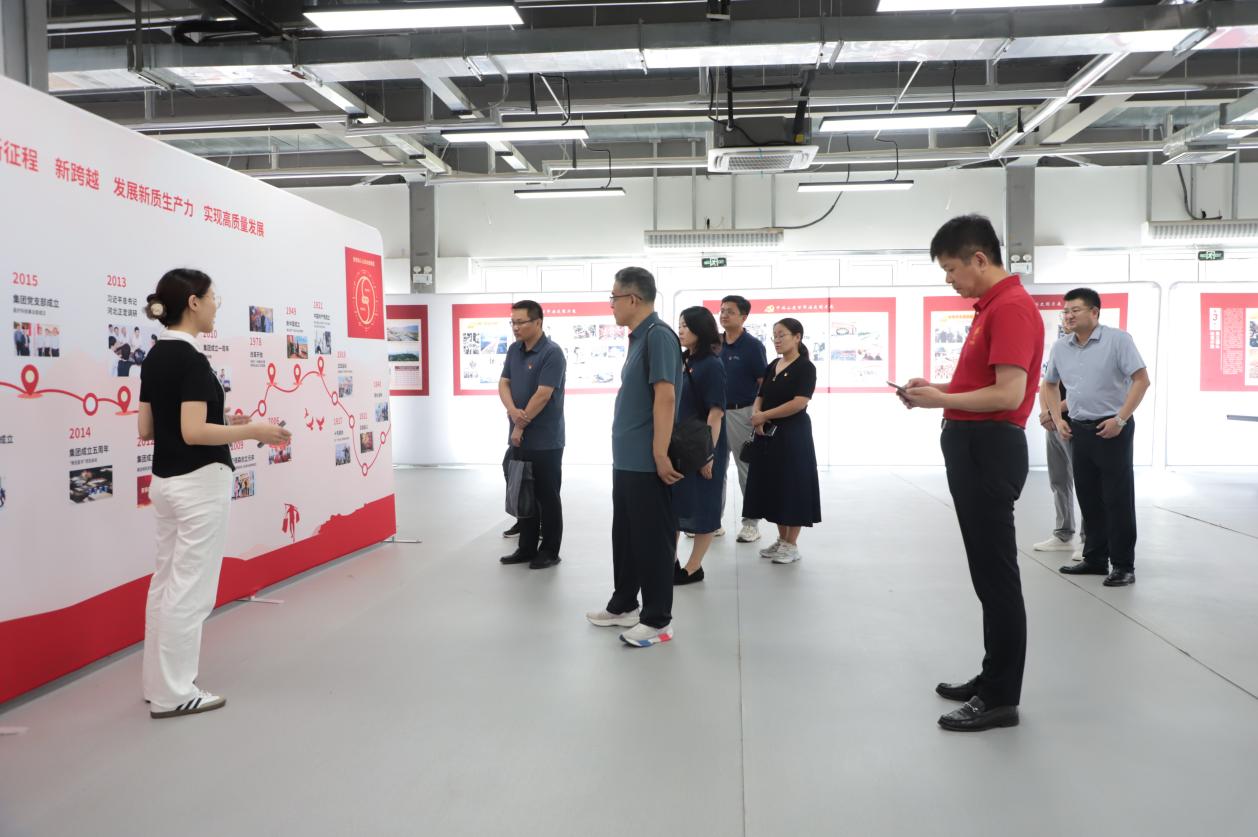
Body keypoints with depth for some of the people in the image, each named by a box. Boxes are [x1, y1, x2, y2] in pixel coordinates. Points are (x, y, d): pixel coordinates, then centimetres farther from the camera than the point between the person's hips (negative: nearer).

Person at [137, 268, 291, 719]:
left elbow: (146, 429, 12)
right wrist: (253, 431, -14)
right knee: (190, 590, 0)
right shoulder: (191, 359, -18)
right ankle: (173, 694, 9)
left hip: (164, 481, 10)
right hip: (198, 485, -10)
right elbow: (194, 433, -24)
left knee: (166, 583, 15)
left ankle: (158, 683, 24)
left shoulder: (155, 356, 10)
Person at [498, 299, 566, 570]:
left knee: (547, 497, 2)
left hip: (545, 441, -7)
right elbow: (503, 383, 7)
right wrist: (513, 411, -14)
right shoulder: (514, 350, 10)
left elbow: (542, 395, -19)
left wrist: (520, 426, -12)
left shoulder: (552, 353, -14)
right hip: (520, 439, 7)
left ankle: (549, 551, 12)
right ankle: (527, 548, 23)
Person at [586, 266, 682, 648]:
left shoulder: (658, 335, -16)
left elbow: (665, 396, -23)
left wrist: (661, 455, -25)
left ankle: (657, 620, 10)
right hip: (626, 459, 10)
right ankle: (623, 606, 31)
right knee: (625, 536, 18)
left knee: (652, 540, 0)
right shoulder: (639, 337, 14)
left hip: (647, 462, -10)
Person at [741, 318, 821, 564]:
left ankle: (792, 544, 7)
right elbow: (760, 396, 12)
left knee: (792, 484, -2)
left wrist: (764, 415, -15)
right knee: (773, 485, 9)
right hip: (768, 434, 7)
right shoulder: (772, 366, 13)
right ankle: (781, 539, 21)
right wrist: (756, 416, -9)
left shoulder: (805, 367, -8)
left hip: (793, 434, -7)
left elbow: (799, 403, -18)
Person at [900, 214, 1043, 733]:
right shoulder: (992, 306, 16)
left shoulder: (1011, 307, -16)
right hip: (975, 448, 11)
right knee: (988, 573, 16)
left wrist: (940, 400, -15)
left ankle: (1002, 699, 7)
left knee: (997, 576, -3)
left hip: (989, 450, -11)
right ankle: (993, 680, 27)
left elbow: (1008, 395, -24)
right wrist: (937, 388, 8)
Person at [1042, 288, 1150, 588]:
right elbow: (1049, 385, 19)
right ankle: (1095, 559, 23)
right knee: (1088, 498, 12)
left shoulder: (1118, 339, -8)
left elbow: (1141, 380, -11)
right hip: (1078, 429, 5)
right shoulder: (1060, 347, 6)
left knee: (1117, 499, -1)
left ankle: (1123, 566, 6)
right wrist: (1058, 419, 7)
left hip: (1112, 428, -5)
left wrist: (1121, 419, -16)